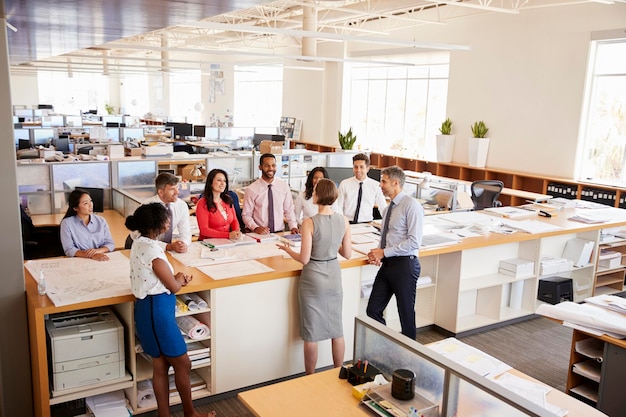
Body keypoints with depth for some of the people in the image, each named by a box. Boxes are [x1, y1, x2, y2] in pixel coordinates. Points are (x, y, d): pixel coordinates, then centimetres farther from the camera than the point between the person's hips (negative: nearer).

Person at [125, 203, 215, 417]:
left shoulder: (140, 242, 7)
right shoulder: (152, 249, -23)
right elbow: (173, 286, -15)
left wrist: (177, 278, 3)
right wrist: (179, 280, 7)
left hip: (150, 308, 10)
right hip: (156, 310, -10)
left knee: (160, 366, 16)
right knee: (183, 364, 7)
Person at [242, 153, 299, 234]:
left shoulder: (284, 186, 4)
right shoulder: (252, 189, -3)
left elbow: (289, 210, 10)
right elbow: (246, 215, 0)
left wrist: (293, 226, -5)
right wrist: (255, 228, -16)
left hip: (279, 233, 3)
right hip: (260, 234, -2)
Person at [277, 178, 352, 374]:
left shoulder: (310, 223, -19)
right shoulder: (343, 221, -6)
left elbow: (304, 259, -16)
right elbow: (347, 254, 1)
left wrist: (287, 249, 2)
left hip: (313, 280, -4)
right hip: (334, 277, 4)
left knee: (311, 334, 9)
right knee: (337, 330, 17)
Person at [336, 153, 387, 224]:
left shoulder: (375, 185, 3)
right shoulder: (344, 184, 2)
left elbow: (383, 208, 8)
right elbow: (338, 208, 5)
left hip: (366, 224, 1)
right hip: (348, 223, 0)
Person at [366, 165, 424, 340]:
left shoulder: (411, 205, -12)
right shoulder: (388, 209, 14)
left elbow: (414, 242, -19)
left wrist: (384, 252, -16)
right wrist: (377, 253, -2)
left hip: (404, 265, -8)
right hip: (387, 264, 8)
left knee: (406, 315, 6)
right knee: (373, 311, 7)